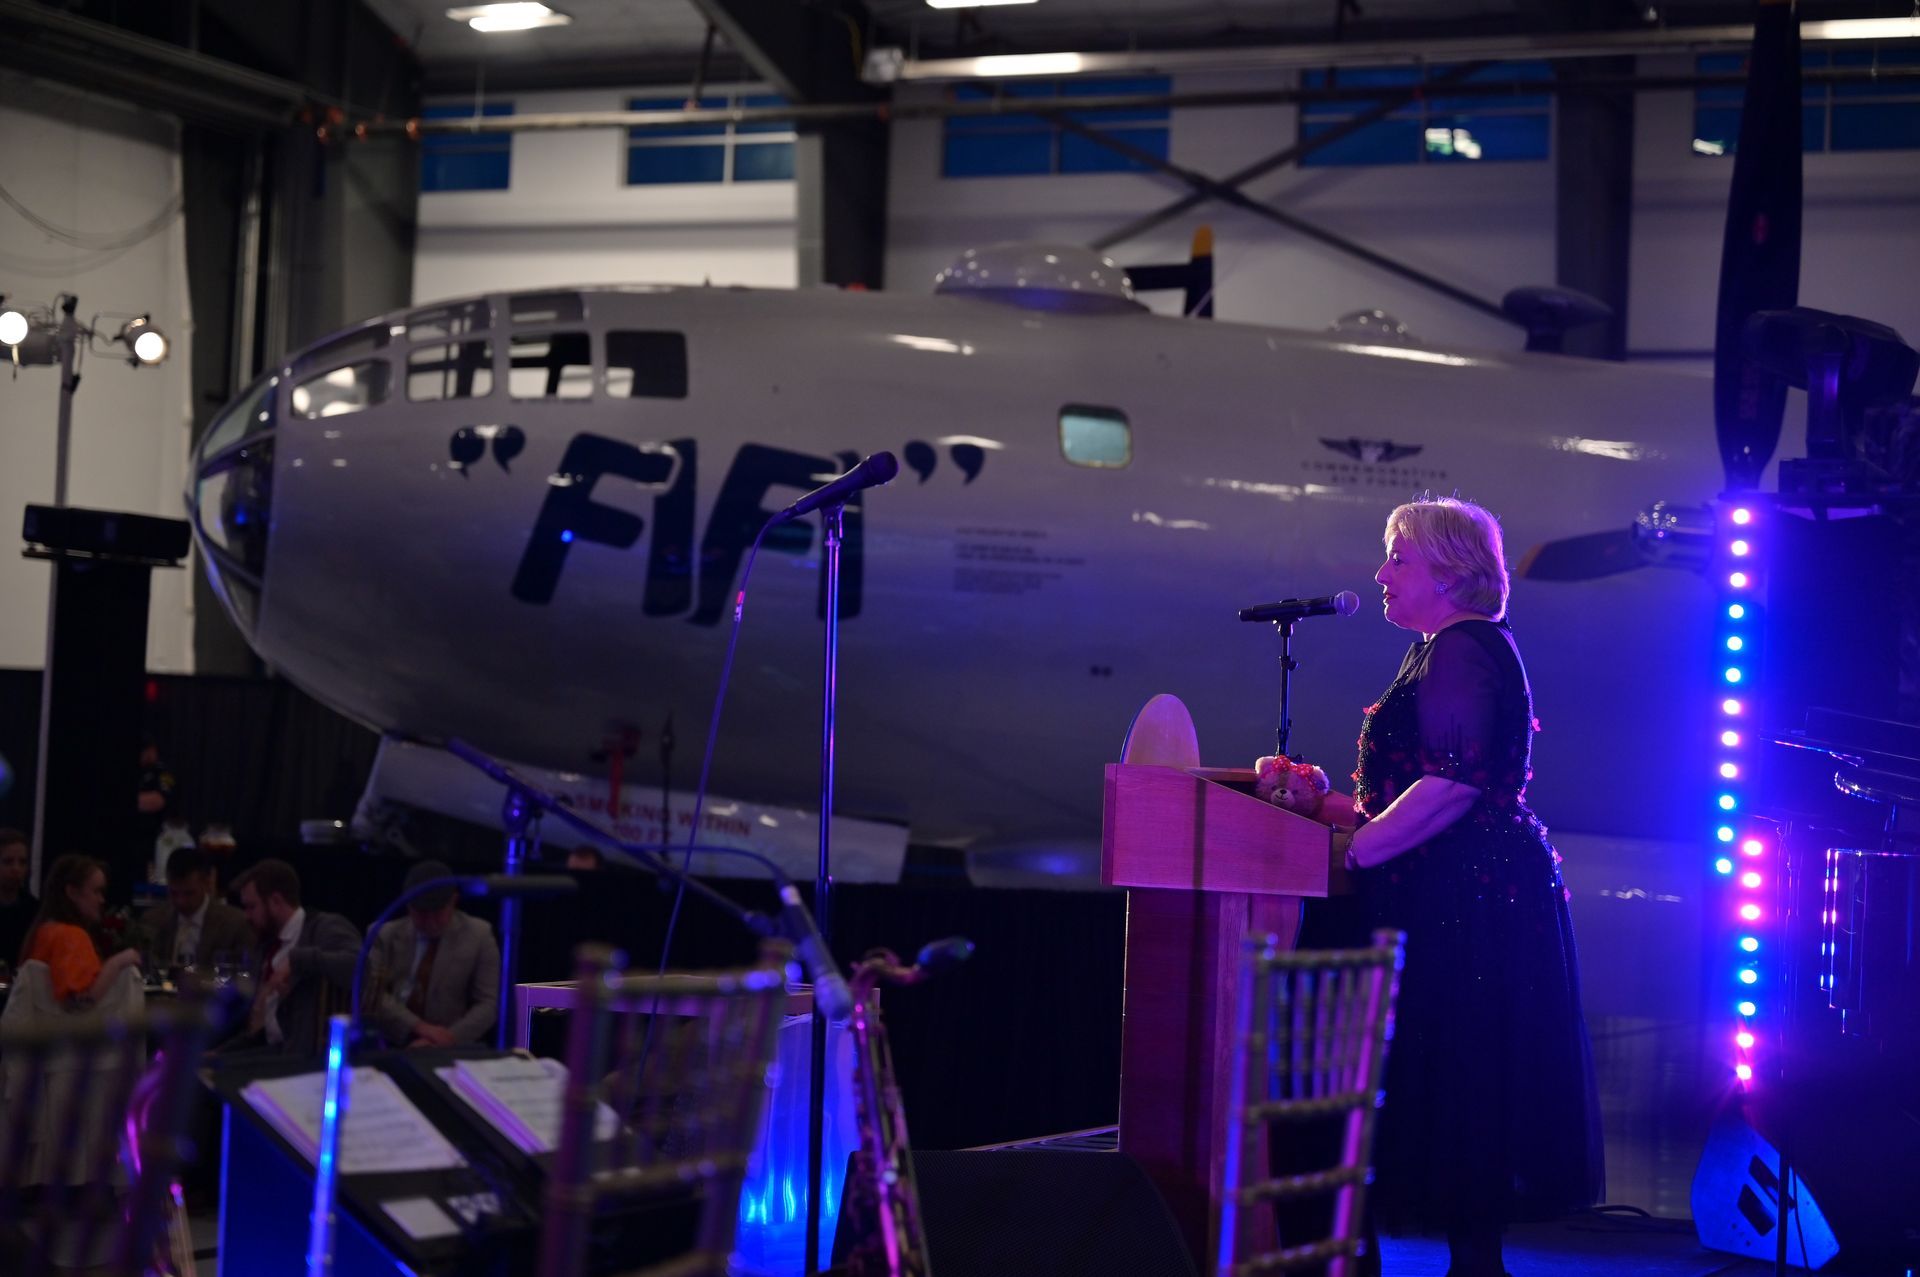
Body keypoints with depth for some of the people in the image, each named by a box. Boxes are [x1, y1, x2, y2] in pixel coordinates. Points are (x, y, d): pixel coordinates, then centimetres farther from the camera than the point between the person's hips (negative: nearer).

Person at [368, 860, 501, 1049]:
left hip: (449, 1051, -2)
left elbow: (489, 1003, 1)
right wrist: (418, 1026, -19)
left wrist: (445, 1041, -15)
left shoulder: (478, 935, 6)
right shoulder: (384, 935, 9)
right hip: (387, 1049, 2)